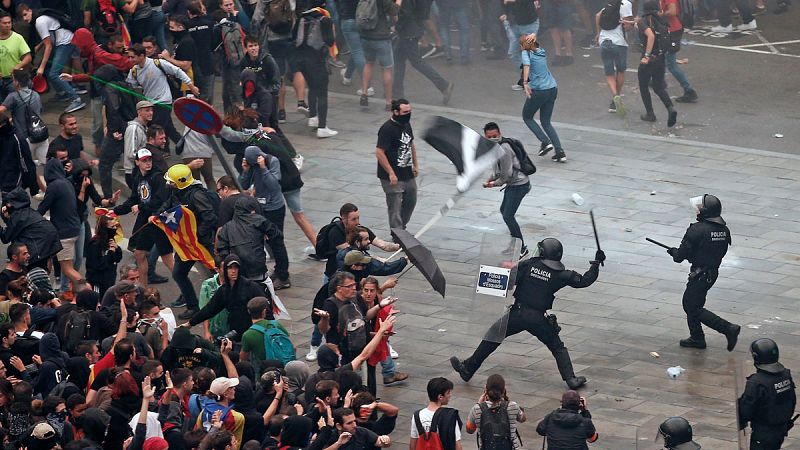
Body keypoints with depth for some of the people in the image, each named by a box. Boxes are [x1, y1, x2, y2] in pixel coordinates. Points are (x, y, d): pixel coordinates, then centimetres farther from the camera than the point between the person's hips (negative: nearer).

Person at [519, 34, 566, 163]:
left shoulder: (526, 53, -6)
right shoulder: (541, 51, 13)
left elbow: (527, 65, -26)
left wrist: (525, 83, -34)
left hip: (539, 90, -7)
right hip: (553, 88, 7)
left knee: (527, 117, 16)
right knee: (546, 122, 15)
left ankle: (545, 142, 0)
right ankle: (560, 152, 3)